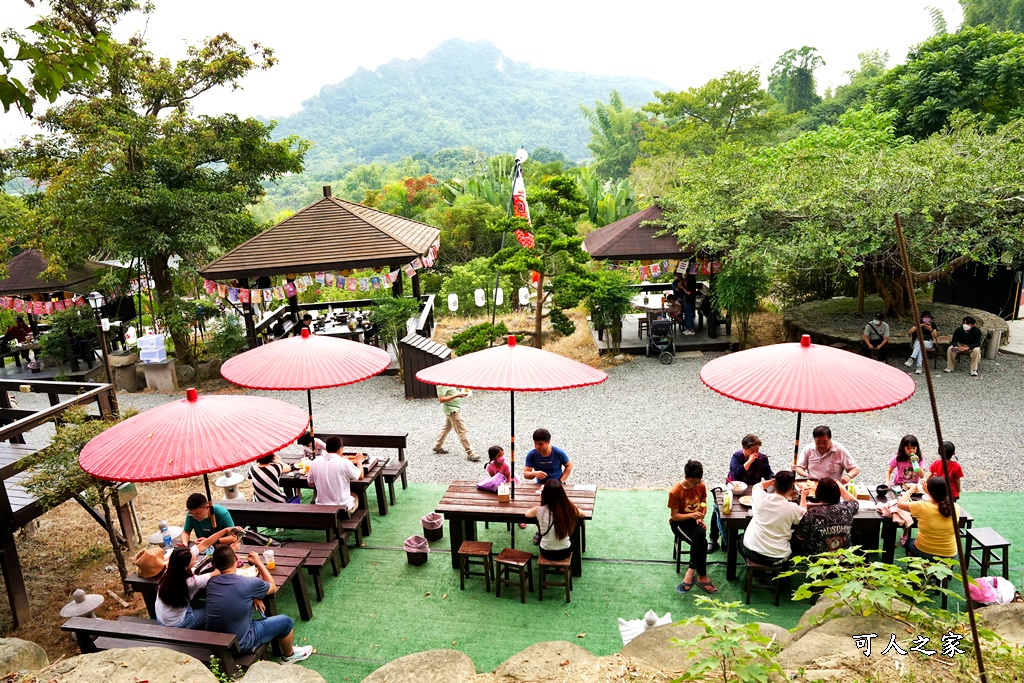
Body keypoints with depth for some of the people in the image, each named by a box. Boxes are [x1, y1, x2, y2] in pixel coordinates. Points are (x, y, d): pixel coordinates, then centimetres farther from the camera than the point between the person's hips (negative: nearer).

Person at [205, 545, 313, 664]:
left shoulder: (211, 583, -7)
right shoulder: (249, 583, -22)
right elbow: (273, 587, 0)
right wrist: (259, 563, 7)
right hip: (239, 645, -6)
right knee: (285, 621, 11)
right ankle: (289, 655, 39)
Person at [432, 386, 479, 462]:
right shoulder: (442, 384, -24)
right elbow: (441, 399, -26)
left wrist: (461, 393, -2)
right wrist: (457, 395, -30)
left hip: (454, 408, 10)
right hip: (452, 410, -10)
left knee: (447, 427, 23)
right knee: (462, 431, -6)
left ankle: (437, 447, 38)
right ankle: (470, 454, 0)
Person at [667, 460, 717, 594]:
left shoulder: (701, 486, -5)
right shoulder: (675, 492, -20)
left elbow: (704, 506, 7)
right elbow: (675, 516, -14)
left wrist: (700, 517, -14)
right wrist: (691, 515, -31)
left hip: (695, 520, 4)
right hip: (680, 523, -4)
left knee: (700, 534, -32)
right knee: (701, 542, -30)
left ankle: (691, 572, -25)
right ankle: (702, 576, -20)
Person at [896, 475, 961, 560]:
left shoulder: (922, 507, -26)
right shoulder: (956, 508, -16)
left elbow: (900, 503, -9)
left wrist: (910, 491, 6)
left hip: (923, 553, -2)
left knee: (909, 542, 33)